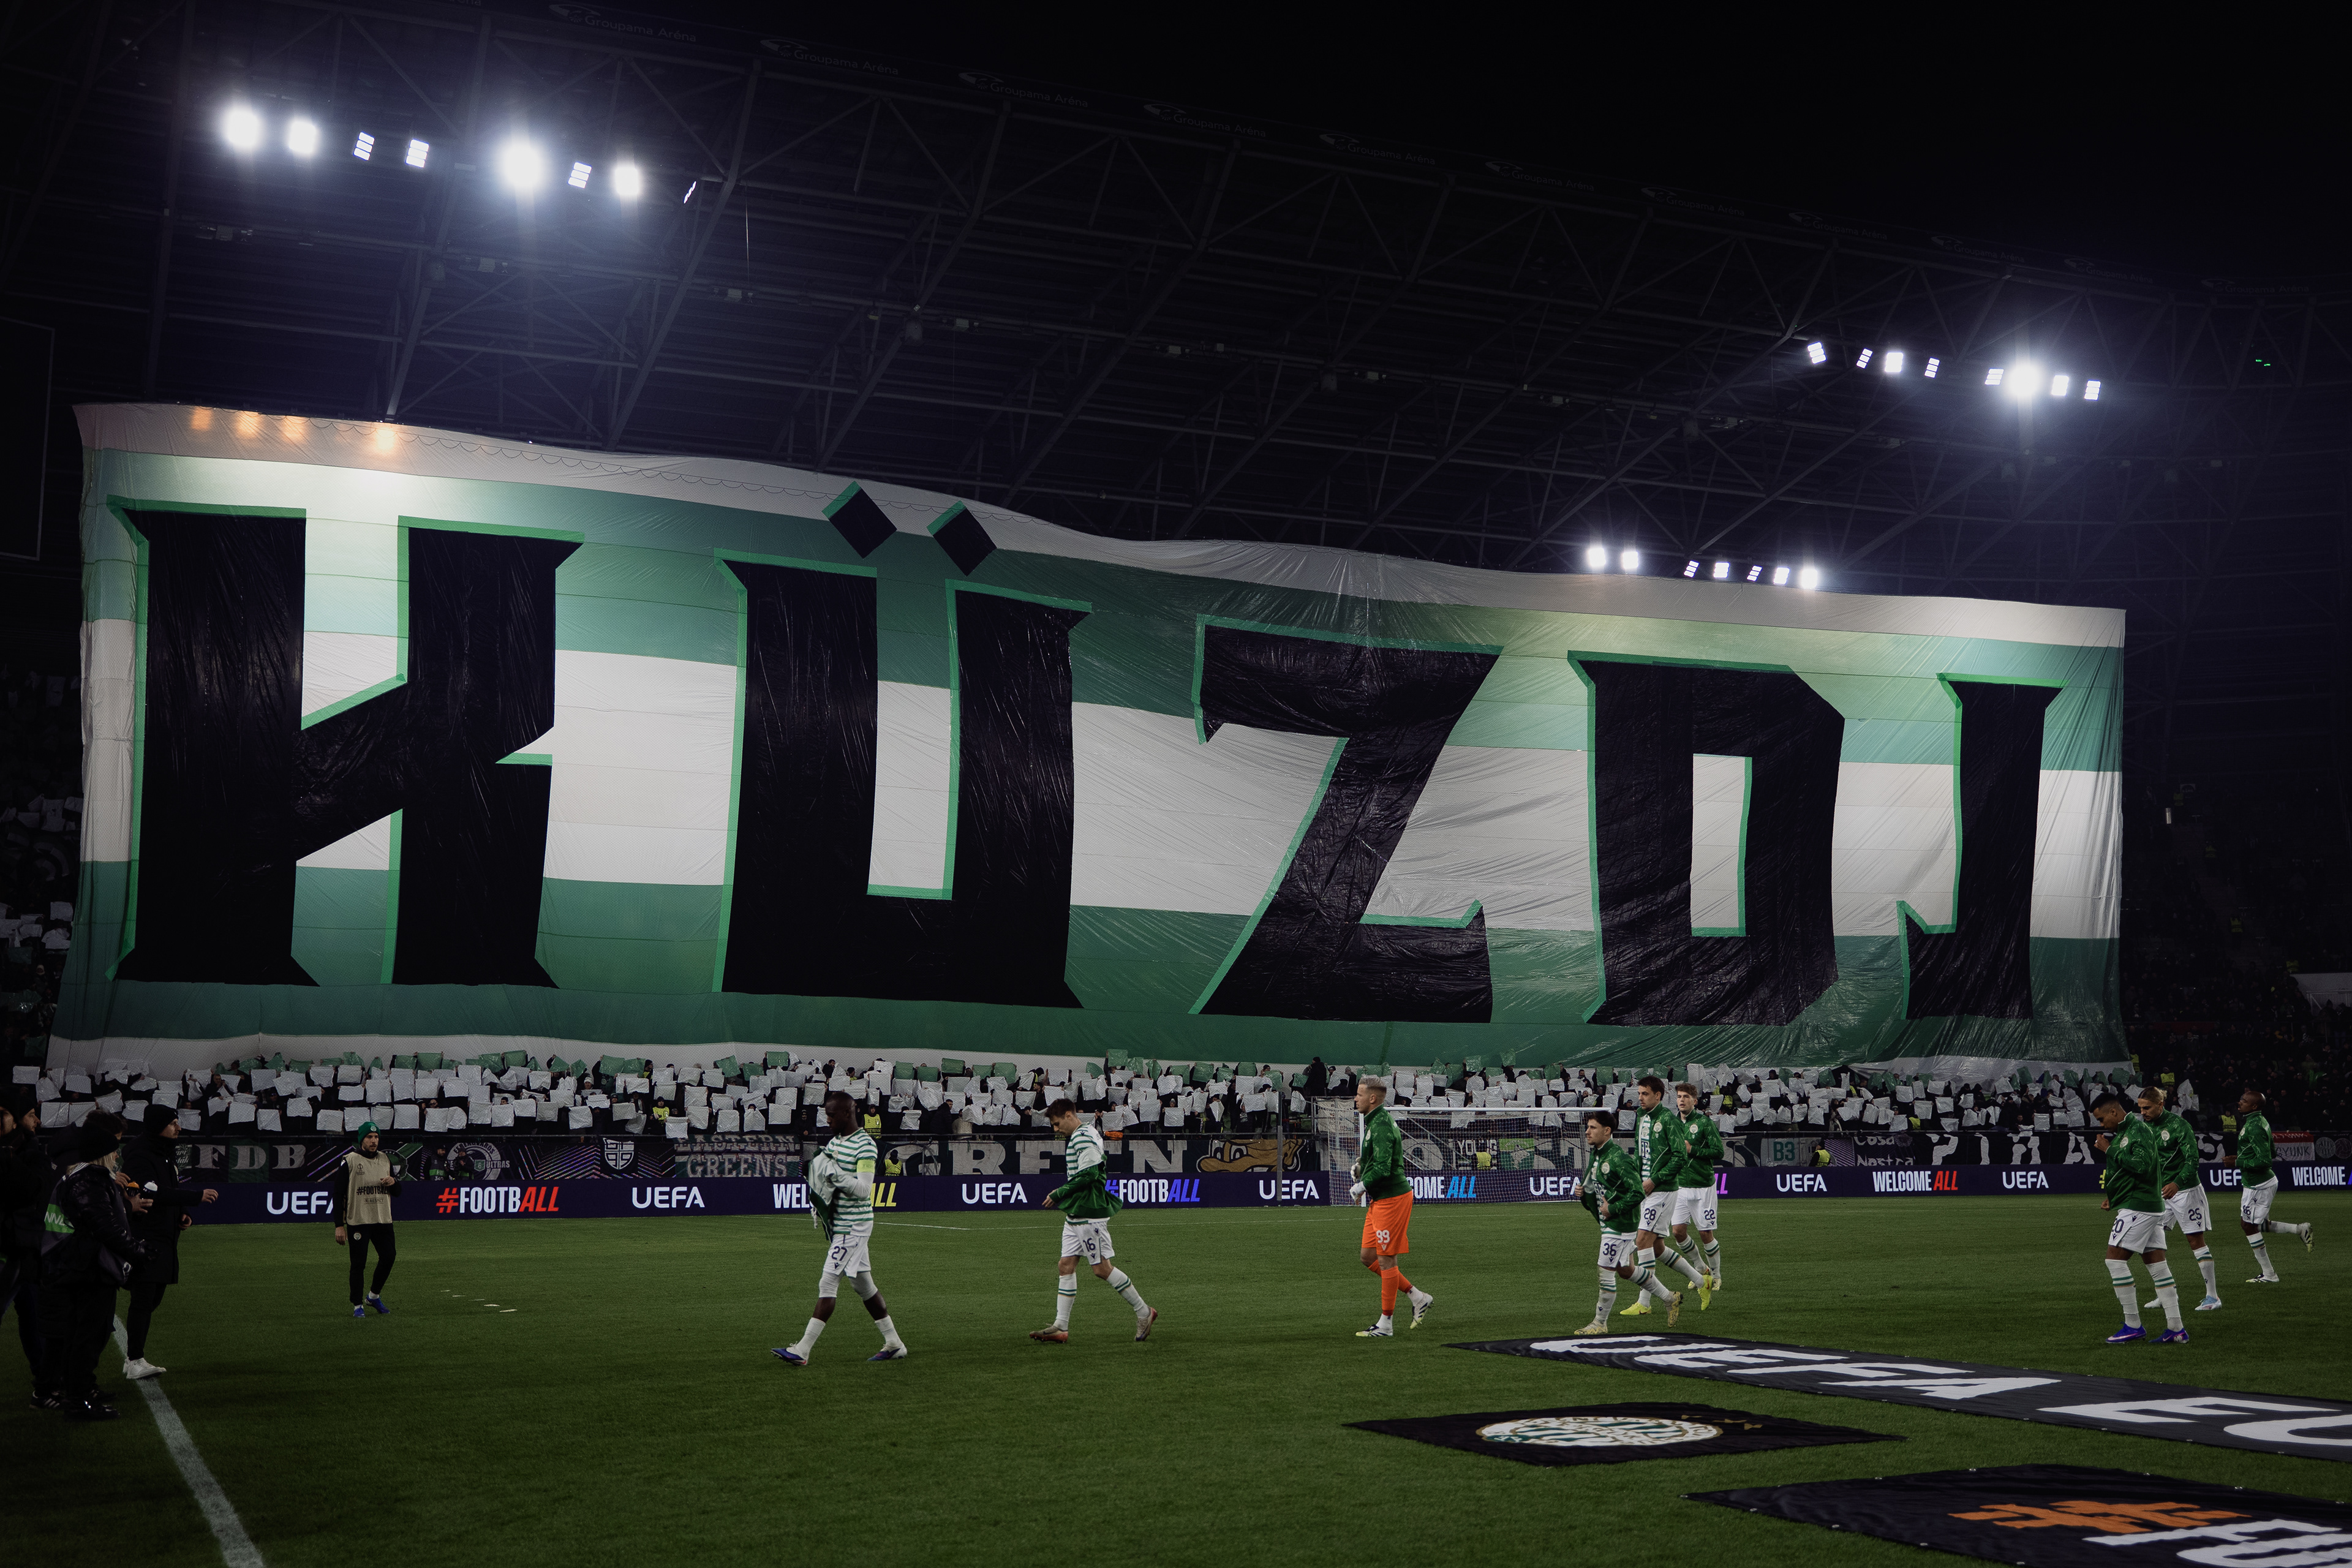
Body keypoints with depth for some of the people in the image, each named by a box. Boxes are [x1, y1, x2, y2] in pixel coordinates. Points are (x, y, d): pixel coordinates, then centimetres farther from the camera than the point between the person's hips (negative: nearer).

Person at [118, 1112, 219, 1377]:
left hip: (166, 1241, 10)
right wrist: (198, 1196, -24)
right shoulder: (139, 1156, -12)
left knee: (151, 1301, 12)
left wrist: (184, 1215, 7)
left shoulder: (168, 1159, 19)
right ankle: (134, 1362, -13)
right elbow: (153, 1194, -23)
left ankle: (133, 1358, 18)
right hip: (145, 1240, -10)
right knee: (143, 1300, -12)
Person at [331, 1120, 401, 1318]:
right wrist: (339, 1225, -12)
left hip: (383, 1220, 5)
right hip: (358, 1221, -4)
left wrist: (393, 1182, -7)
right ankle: (357, 1305, 10)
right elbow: (338, 1194, -6)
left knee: (389, 1256, 0)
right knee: (358, 1263, -2)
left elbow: (398, 1191, 18)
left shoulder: (386, 1160, 11)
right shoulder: (349, 1161, -5)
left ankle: (374, 1296, 20)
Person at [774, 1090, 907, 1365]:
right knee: (863, 1285, 13)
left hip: (854, 1226, -9)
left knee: (827, 1284, -10)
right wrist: (818, 1203, 9)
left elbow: (863, 1190, -22)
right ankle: (894, 1345, 21)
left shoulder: (865, 1146, -15)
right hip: (839, 1224, 9)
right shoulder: (835, 1141, 12)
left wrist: (834, 1172, -27)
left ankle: (801, 1351, -10)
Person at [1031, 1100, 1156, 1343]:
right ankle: (1060, 1327, 3)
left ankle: (1144, 1313, 6)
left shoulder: (1084, 1138, -15)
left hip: (1089, 1214, -11)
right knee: (1067, 1265, 4)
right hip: (1076, 1214, 11)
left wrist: (1059, 1193, -16)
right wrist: (1062, 1195, 16)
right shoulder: (1078, 1137, 17)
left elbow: (1088, 1175, -22)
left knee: (1102, 1269, -5)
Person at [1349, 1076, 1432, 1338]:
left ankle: (1386, 1324, 2)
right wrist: (1362, 1164, 9)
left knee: (1386, 1260, -4)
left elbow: (1382, 1168, -26)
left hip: (1392, 1199, -10)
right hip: (1380, 1199, 10)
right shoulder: (1374, 1121, 14)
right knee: (1369, 1257, 12)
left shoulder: (1381, 1125, -19)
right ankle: (1417, 1297, 20)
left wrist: (1360, 1187, -12)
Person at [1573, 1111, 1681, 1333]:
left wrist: (1613, 1209, -21)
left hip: (1620, 1224, -10)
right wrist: (1583, 1193, 0)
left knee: (1606, 1271, -4)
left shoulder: (1618, 1159, -20)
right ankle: (1670, 1300, 34)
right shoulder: (1595, 1157, 8)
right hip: (1608, 1222, 10)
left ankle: (1600, 1323, 8)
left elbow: (1637, 1193, -23)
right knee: (1626, 1270, 18)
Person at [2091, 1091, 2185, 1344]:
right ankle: (2176, 1329, 8)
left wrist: (2110, 1150, -17)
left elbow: (2140, 1165, -26)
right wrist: (2113, 1197, 16)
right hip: (2151, 1205, 10)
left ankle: (2133, 1326, -6)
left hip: (2137, 1206, -10)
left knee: (2115, 1259, -8)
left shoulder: (2139, 1130, -14)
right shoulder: (2125, 1131, 18)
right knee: (2156, 1262, 8)